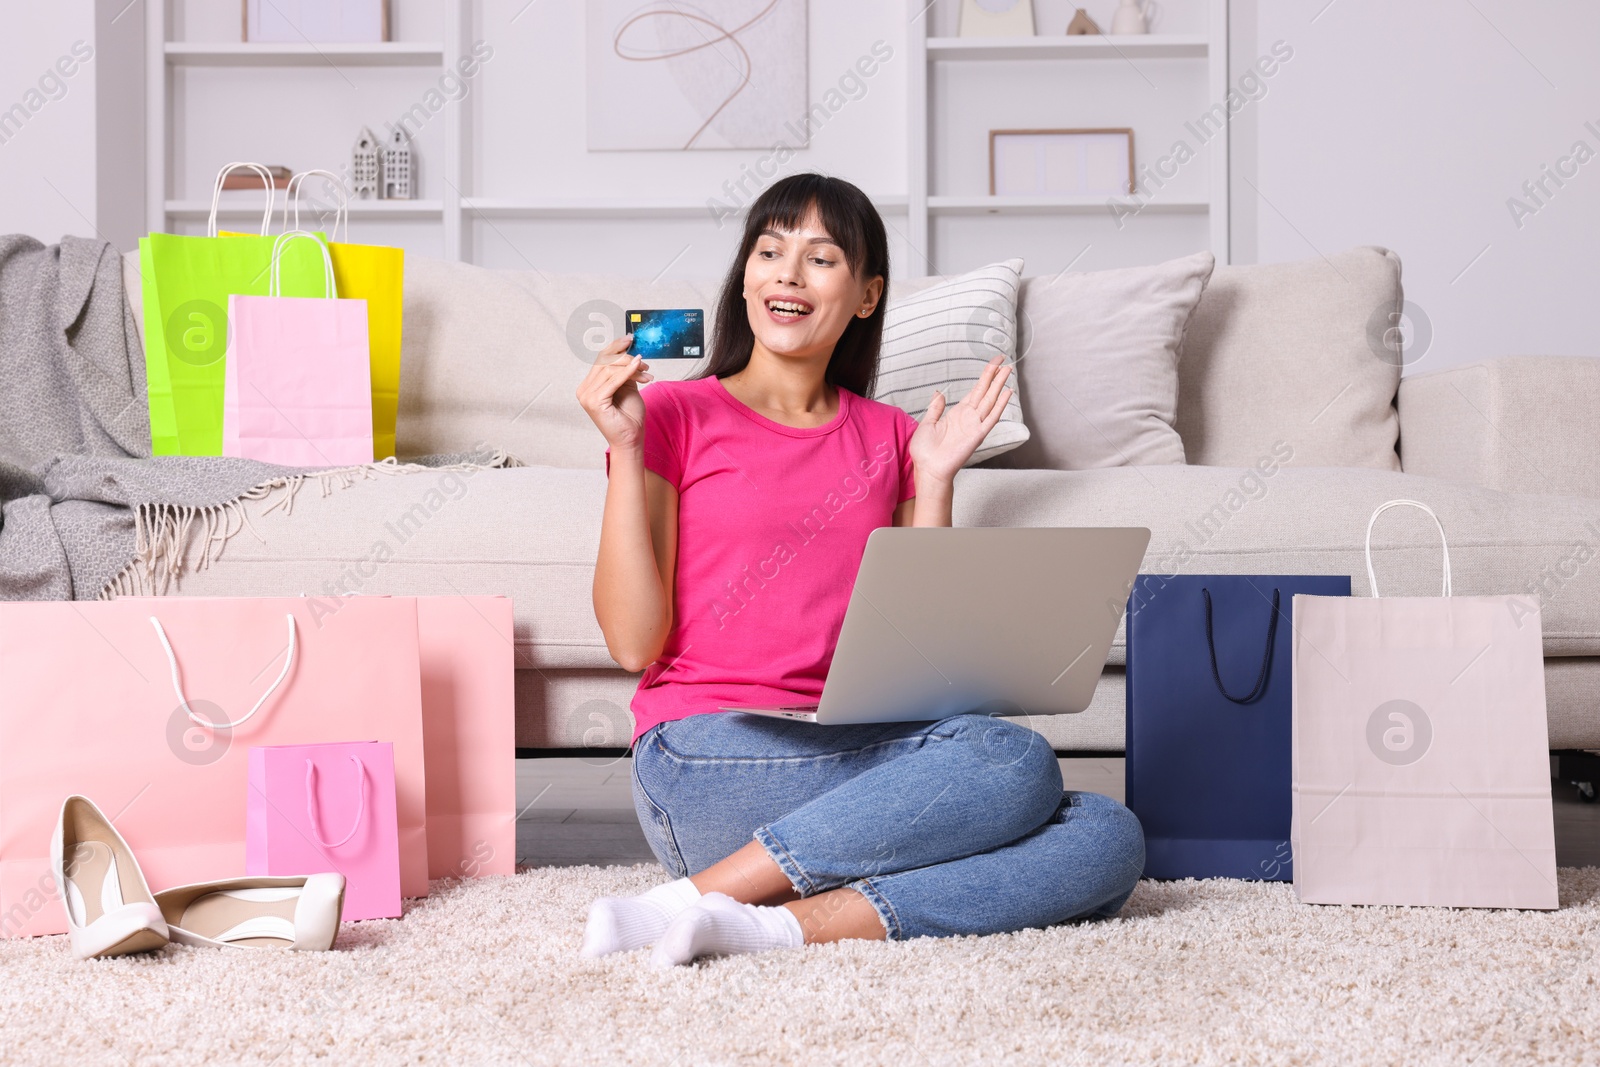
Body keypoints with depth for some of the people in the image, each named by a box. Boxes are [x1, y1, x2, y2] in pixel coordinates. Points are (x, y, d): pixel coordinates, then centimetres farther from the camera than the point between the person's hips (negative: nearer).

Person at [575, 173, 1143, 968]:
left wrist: (935, 479, 8)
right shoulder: (673, 414, 6)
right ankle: (699, 902, -27)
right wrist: (624, 448, -6)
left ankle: (781, 925, -29)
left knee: (1109, 839, -20)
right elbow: (634, 642, -3)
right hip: (709, 763, -5)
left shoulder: (887, 438, 18)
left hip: (855, 756, 5)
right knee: (1012, 760, -28)